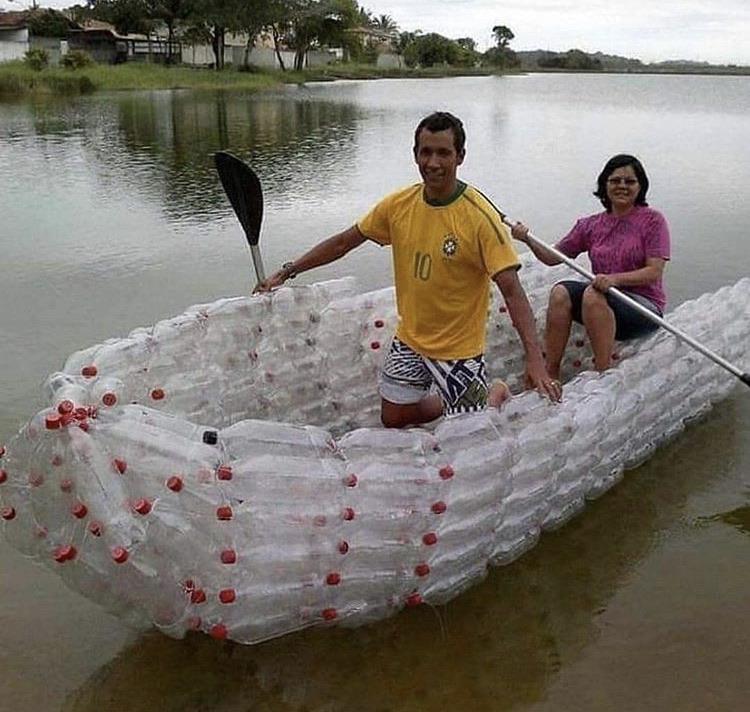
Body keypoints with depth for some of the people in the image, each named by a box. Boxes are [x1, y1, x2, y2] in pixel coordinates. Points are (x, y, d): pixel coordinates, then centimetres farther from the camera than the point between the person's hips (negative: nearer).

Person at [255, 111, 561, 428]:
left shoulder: (480, 216, -21)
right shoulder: (399, 205, -6)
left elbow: (512, 291, -24)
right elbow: (344, 242, 6)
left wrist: (535, 360, -33)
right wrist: (287, 272, 6)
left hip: (458, 348, -5)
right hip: (409, 339, 5)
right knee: (393, 419, 15)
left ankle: (498, 394, 32)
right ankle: (466, 401, 37)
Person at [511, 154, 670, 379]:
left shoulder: (652, 220, -1)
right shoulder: (590, 225, 11)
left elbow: (654, 272, -11)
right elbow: (554, 257, 10)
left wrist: (616, 278, -26)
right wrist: (529, 241, -9)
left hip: (645, 306, -4)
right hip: (603, 304, 5)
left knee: (593, 294, -33)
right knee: (561, 291, -23)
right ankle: (550, 375, -25)